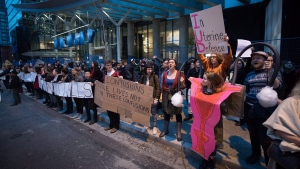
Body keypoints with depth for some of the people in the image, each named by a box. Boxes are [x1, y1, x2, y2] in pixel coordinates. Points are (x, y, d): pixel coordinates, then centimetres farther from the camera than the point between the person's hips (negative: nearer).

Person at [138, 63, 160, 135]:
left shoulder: (155, 77, -9)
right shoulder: (142, 77, 2)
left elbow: (158, 88, -10)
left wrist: (156, 98, -13)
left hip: (153, 97, -3)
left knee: (153, 112, 6)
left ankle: (154, 126, 19)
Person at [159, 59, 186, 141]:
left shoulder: (179, 74, -9)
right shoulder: (165, 74, 3)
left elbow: (183, 87, -9)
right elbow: (163, 85, 11)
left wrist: (182, 82, -29)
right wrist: (162, 95, 8)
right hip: (166, 96, 4)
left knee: (178, 114, 6)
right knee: (166, 113, 13)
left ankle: (179, 132, 20)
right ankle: (165, 130, 31)